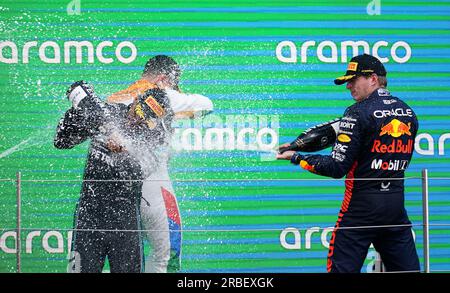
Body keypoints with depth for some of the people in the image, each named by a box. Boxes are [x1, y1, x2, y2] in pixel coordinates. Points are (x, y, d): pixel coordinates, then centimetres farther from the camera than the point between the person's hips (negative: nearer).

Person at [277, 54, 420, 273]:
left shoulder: (359, 112, -10)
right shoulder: (408, 112, 10)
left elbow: (337, 168, -14)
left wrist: (297, 158, -3)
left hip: (362, 205, -6)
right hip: (397, 204, 6)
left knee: (342, 267, -3)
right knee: (407, 269, 8)